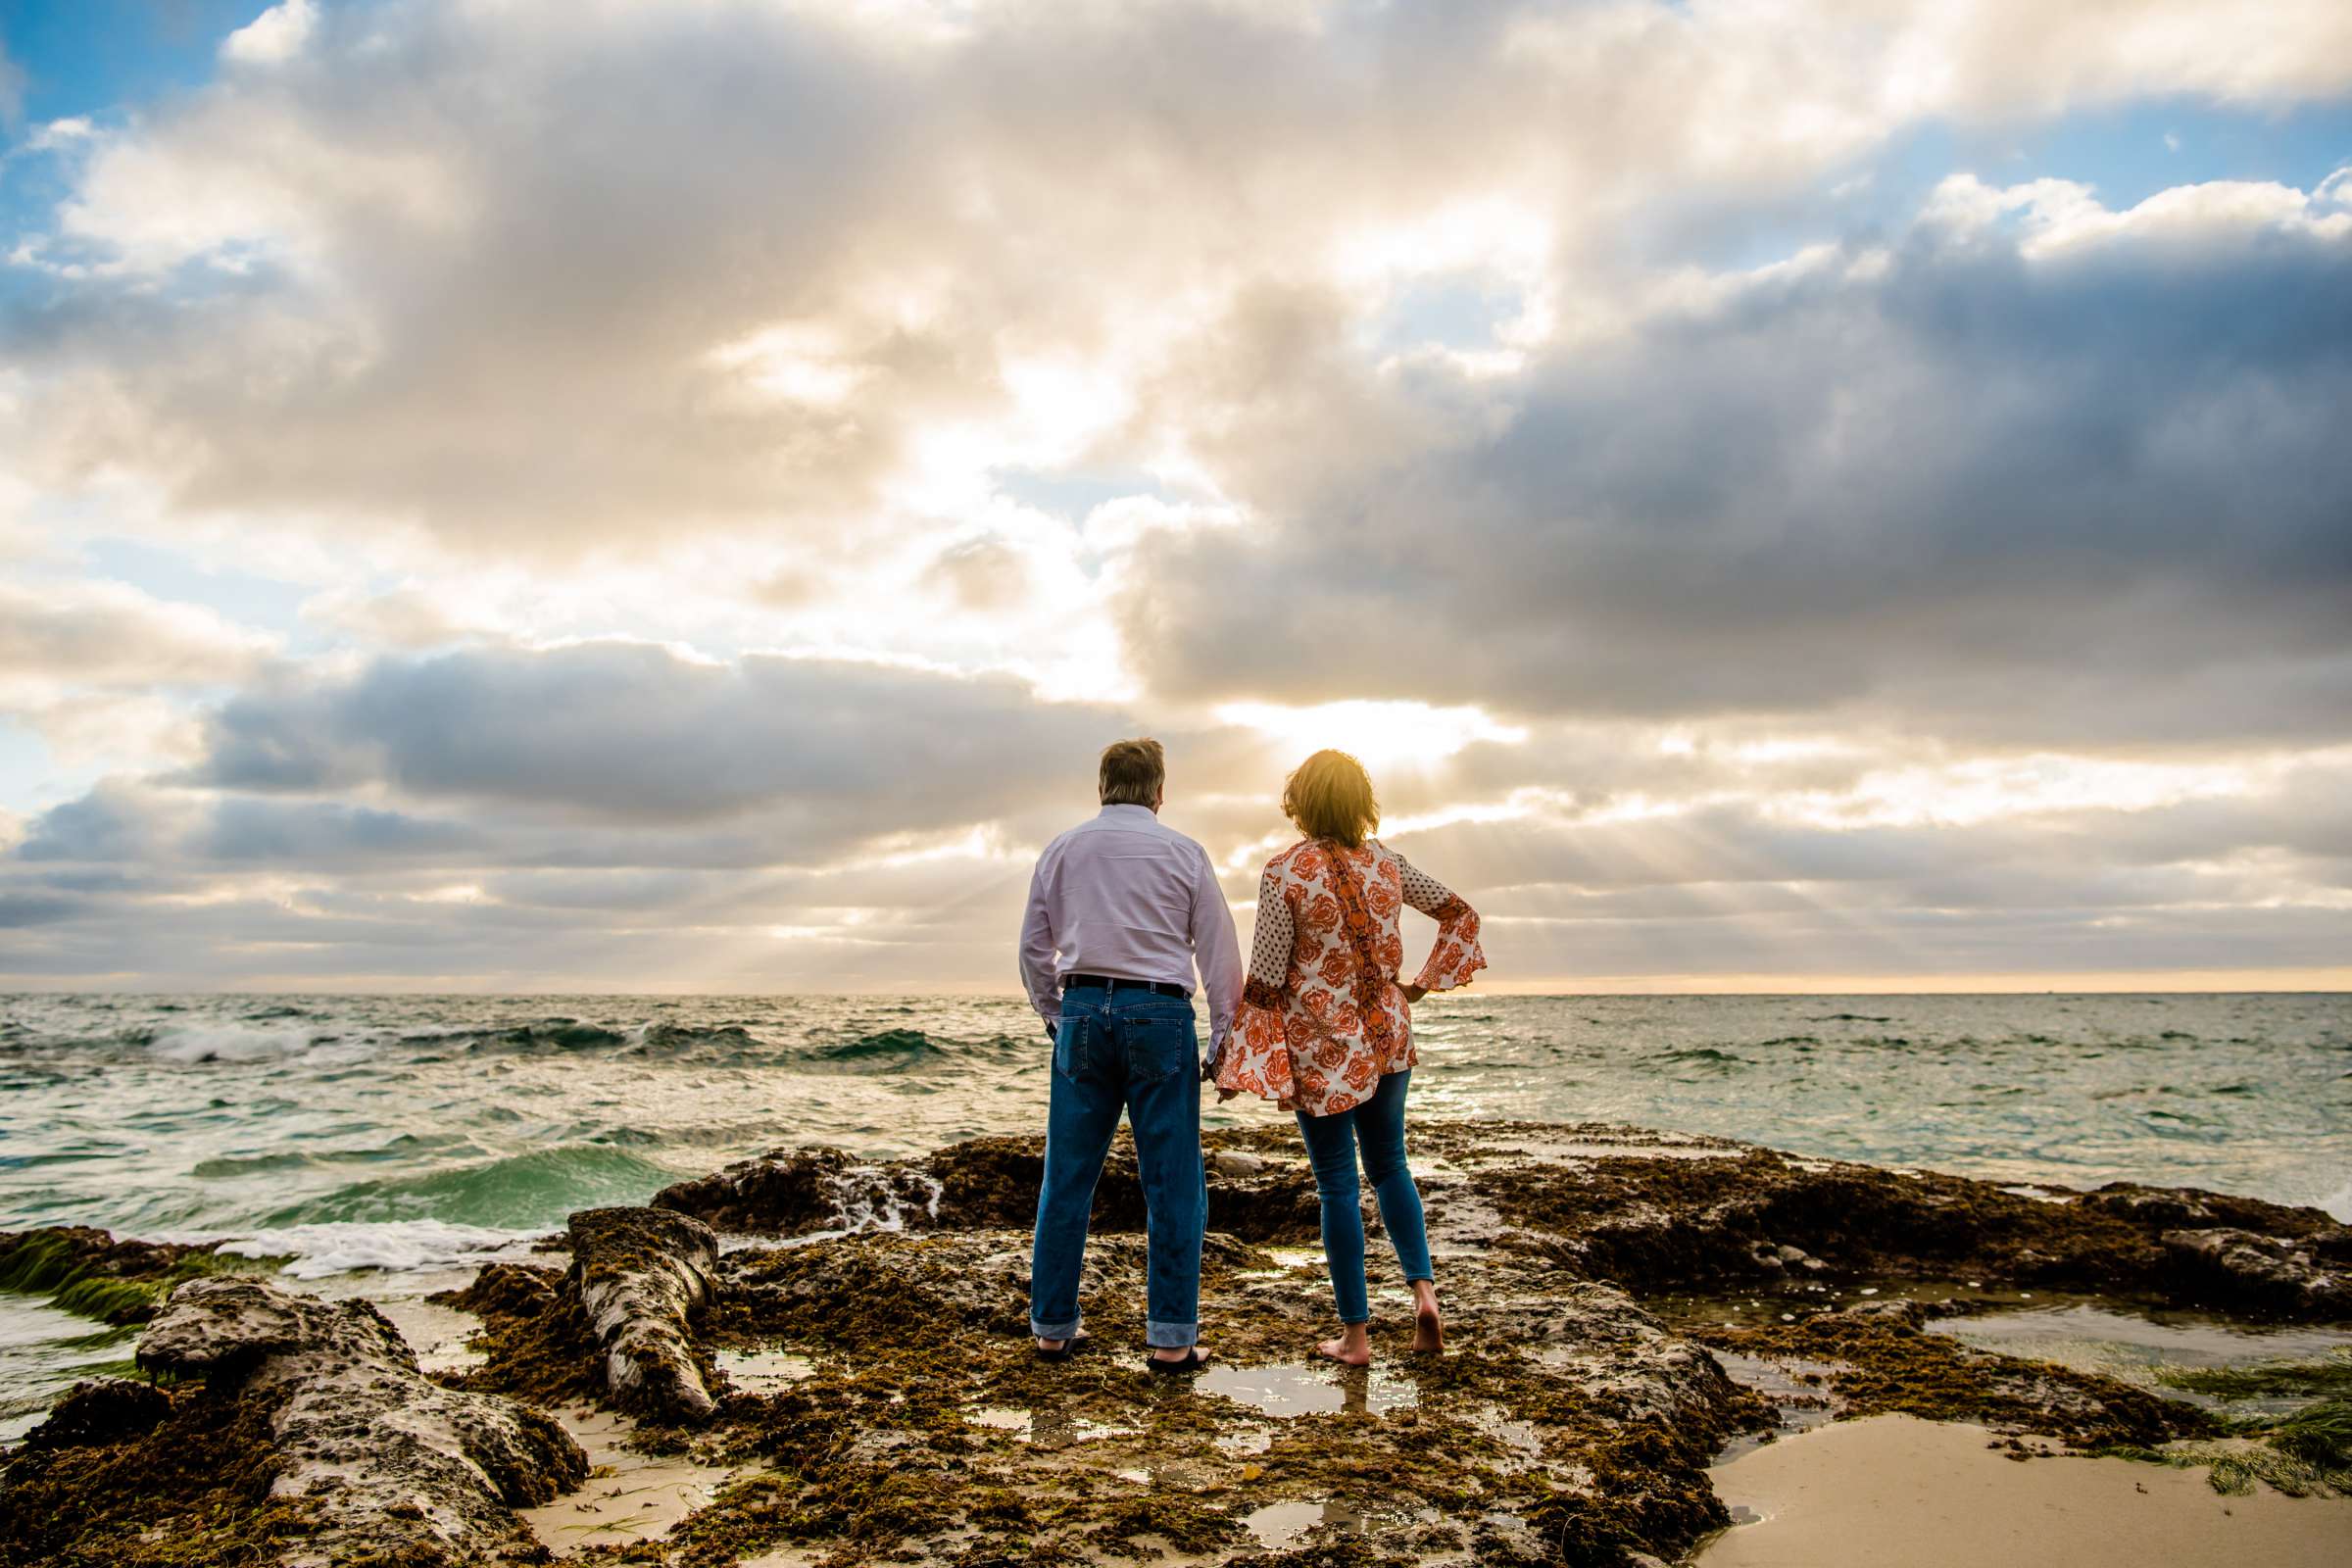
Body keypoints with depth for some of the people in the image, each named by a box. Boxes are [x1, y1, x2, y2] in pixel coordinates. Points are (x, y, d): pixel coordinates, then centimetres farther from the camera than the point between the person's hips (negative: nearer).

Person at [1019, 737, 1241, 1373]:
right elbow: (1219, 952, 1)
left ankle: (1053, 1326, 18)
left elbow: (1033, 948, 13)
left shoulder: (1062, 851, 10)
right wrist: (1226, 1036, 6)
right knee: (1172, 1182, 3)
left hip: (1082, 1010, 3)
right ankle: (1172, 1339, 5)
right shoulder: (1182, 852, 2)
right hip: (1159, 1011, -3)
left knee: (1067, 1176, 10)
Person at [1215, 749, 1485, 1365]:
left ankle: (1355, 1333, 12)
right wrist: (1422, 984, 14)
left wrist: (1238, 1063, -7)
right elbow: (1460, 914, 10)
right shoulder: (1385, 861, 0)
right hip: (1387, 1037, 4)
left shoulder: (1284, 873, -15)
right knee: (1389, 1164, 21)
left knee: (1338, 1184, 6)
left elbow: (1265, 980, -15)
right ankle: (1424, 1287, 6)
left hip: (1320, 1047, -4)